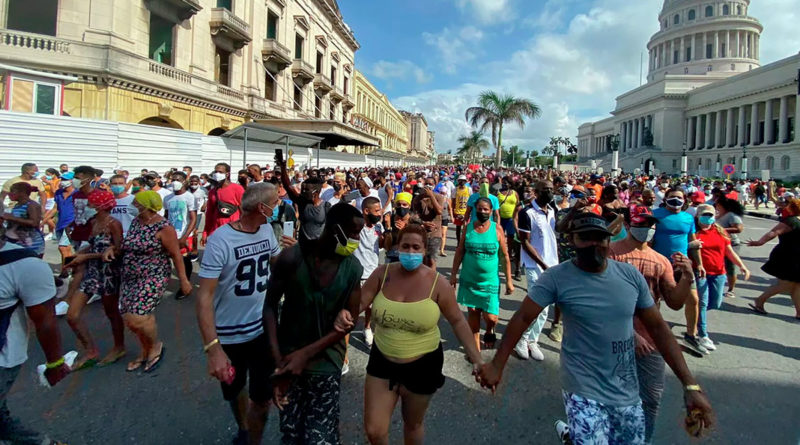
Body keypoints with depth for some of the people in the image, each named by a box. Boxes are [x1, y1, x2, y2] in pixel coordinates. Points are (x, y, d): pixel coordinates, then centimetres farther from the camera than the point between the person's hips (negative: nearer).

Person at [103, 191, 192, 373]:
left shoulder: (163, 228, -15)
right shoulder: (135, 222, 6)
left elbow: (176, 254, -13)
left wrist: (183, 280, -13)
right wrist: (112, 249, 2)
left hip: (153, 278, -8)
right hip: (130, 277, 8)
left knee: (136, 317, -16)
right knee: (129, 318, 10)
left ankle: (156, 346, 12)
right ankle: (146, 351, 33)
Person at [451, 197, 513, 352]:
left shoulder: (497, 229, -6)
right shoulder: (468, 227, -1)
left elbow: (505, 256, -3)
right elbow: (459, 252, 4)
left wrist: (509, 281, -3)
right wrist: (453, 274, 1)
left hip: (490, 282, -2)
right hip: (469, 280, 2)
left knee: (490, 317, -3)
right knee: (472, 312, 9)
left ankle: (489, 332, 33)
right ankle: (476, 347, 27)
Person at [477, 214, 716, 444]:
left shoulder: (631, 275, -4)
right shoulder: (556, 278, -15)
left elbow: (657, 326, 2)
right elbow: (522, 318, -13)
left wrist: (690, 384, -1)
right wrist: (497, 366, -14)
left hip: (627, 393, 4)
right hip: (584, 392, -4)